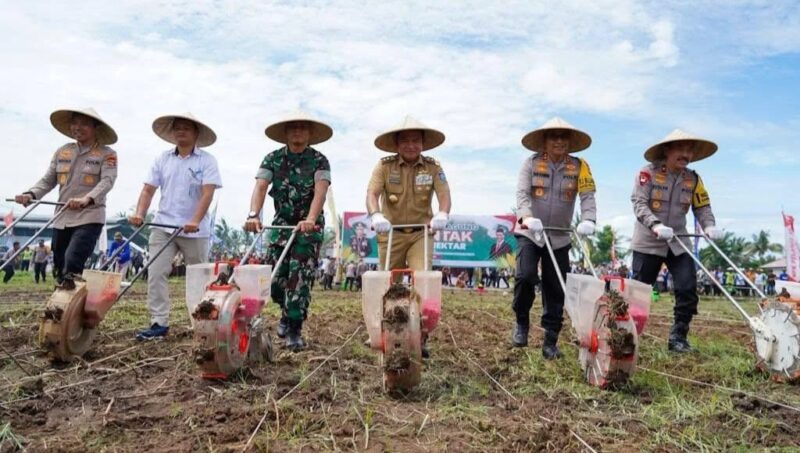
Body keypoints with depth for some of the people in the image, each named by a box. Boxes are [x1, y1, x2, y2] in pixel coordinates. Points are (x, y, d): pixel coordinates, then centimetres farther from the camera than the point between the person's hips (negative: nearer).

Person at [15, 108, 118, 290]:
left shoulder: (107, 154, -2)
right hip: (62, 219, 6)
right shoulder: (62, 152, 13)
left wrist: (87, 199, -35)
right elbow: (47, 180, 11)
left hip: (89, 218, -6)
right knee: (59, 268, 12)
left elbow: (107, 181, -17)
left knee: (71, 267, -21)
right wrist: (31, 194, -10)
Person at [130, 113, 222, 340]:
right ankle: (159, 323, 1)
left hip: (195, 230, -3)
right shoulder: (162, 159, 9)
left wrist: (195, 221, -25)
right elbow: (148, 189, 6)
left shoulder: (207, 160, -3)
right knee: (156, 273, -5)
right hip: (163, 227, 4)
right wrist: (140, 214, -11)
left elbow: (207, 193, -13)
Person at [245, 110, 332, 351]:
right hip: (282, 223, 3)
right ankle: (287, 312, 33)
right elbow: (260, 187, -15)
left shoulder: (319, 160, -7)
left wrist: (310, 219, -40)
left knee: (300, 277, -7)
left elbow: (320, 191, -23)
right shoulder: (273, 159, -1)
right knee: (275, 276, 3)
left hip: (310, 225, -2)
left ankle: (294, 330, 3)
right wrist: (254, 215, -33)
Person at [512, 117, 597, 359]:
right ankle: (521, 321, 7)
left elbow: (588, 196, -10)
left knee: (555, 291, 5)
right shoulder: (531, 162, -3)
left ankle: (551, 342, 18)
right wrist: (527, 217, -31)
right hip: (529, 233, -2)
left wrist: (588, 220, -29)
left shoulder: (579, 166, 0)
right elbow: (522, 193, -13)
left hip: (559, 238, 2)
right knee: (525, 276, -20)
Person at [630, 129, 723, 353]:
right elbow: (638, 203, -18)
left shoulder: (693, 179, 5)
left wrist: (709, 226, -17)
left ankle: (678, 336, 10)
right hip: (648, 242, -4)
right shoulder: (648, 173, -10)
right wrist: (655, 225, -34)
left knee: (688, 289, -4)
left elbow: (702, 207, 4)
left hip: (678, 242, 4)